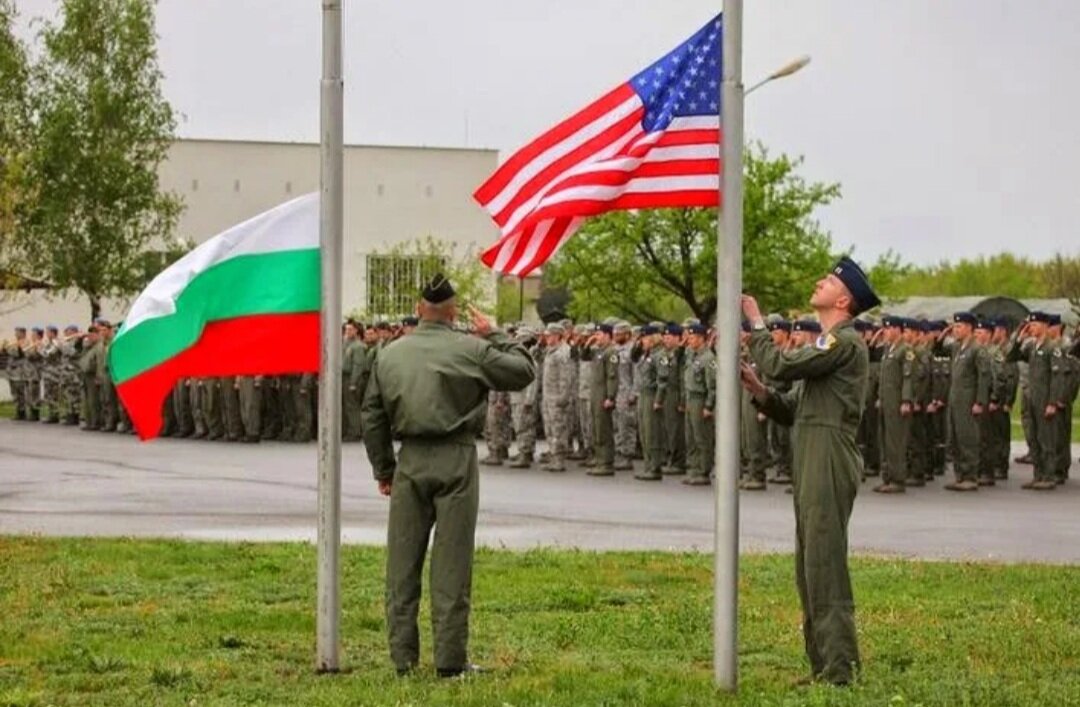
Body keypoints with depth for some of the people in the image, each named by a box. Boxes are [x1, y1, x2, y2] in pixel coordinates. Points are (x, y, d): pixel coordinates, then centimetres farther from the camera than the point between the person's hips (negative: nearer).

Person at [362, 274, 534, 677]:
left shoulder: (390, 354, 7)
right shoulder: (471, 350, -5)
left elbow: (373, 417, 11)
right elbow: (524, 372, 1)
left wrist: (383, 470, 19)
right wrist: (495, 337, 12)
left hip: (410, 462, 3)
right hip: (455, 461, -3)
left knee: (403, 562, 8)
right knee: (451, 563, 0)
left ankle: (403, 657, 10)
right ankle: (450, 660, 1)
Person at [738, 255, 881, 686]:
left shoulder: (845, 340, -9)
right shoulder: (828, 343, 23)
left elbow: (782, 365, -18)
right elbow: (792, 411, 21)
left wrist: (756, 323, -4)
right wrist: (756, 388, 5)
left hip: (829, 464, -10)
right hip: (811, 465, 10)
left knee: (825, 567, -11)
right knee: (809, 568, 13)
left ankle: (839, 673, -10)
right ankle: (822, 667, 19)